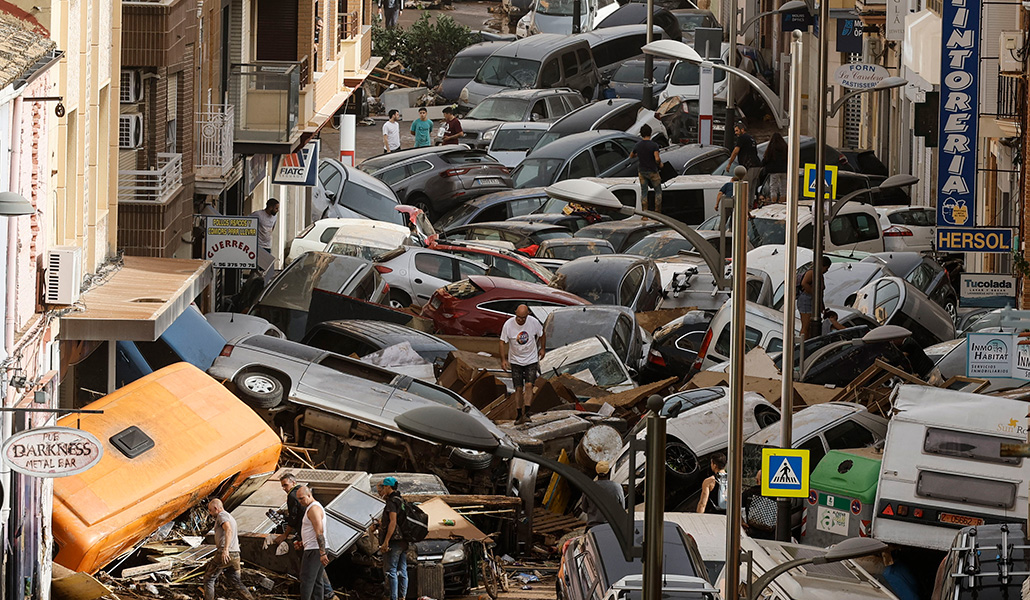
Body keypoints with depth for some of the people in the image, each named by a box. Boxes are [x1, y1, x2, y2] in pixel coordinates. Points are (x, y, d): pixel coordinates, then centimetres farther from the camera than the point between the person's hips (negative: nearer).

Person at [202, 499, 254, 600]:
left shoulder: (222, 516, -6)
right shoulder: (230, 517, 24)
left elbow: (229, 531, -25)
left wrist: (225, 549, -35)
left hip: (224, 554, -9)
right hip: (236, 555, 9)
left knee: (209, 579, 3)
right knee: (236, 582, 11)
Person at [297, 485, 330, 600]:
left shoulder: (313, 509, -14)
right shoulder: (312, 507, 20)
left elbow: (319, 532, -22)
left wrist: (322, 553, -27)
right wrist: (303, 543, 23)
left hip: (314, 551, -11)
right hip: (318, 551, 11)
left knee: (306, 581, -11)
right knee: (317, 582, 9)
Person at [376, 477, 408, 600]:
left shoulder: (392, 502, -12)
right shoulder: (401, 501, 16)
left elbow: (393, 522, -21)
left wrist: (386, 542, -22)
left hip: (394, 540, -9)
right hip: (404, 541, 9)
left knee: (391, 570, -8)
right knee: (402, 570, 10)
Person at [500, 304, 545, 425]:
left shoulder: (534, 322, -12)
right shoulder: (508, 324, -15)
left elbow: (541, 334, 9)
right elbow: (503, 342, -5)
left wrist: (541, 349, 15)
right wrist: (503, 359, -9)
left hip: (531, 359, 0)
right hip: (515, 361, 0)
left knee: (529, 385, -14)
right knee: (518, 388, 1)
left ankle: (526, 413, -16)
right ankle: (518, 415, 9)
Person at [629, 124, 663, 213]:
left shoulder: (637, 145, -3)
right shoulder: (653, 145, -17)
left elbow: (631, 156, 12)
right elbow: (657, 159, -25)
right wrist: (660, 164, -5)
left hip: (641, 171, 4)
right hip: (652, 171, -4)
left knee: (643, 192, 11)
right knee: (658, 191, 9)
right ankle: (657, 212, 7)